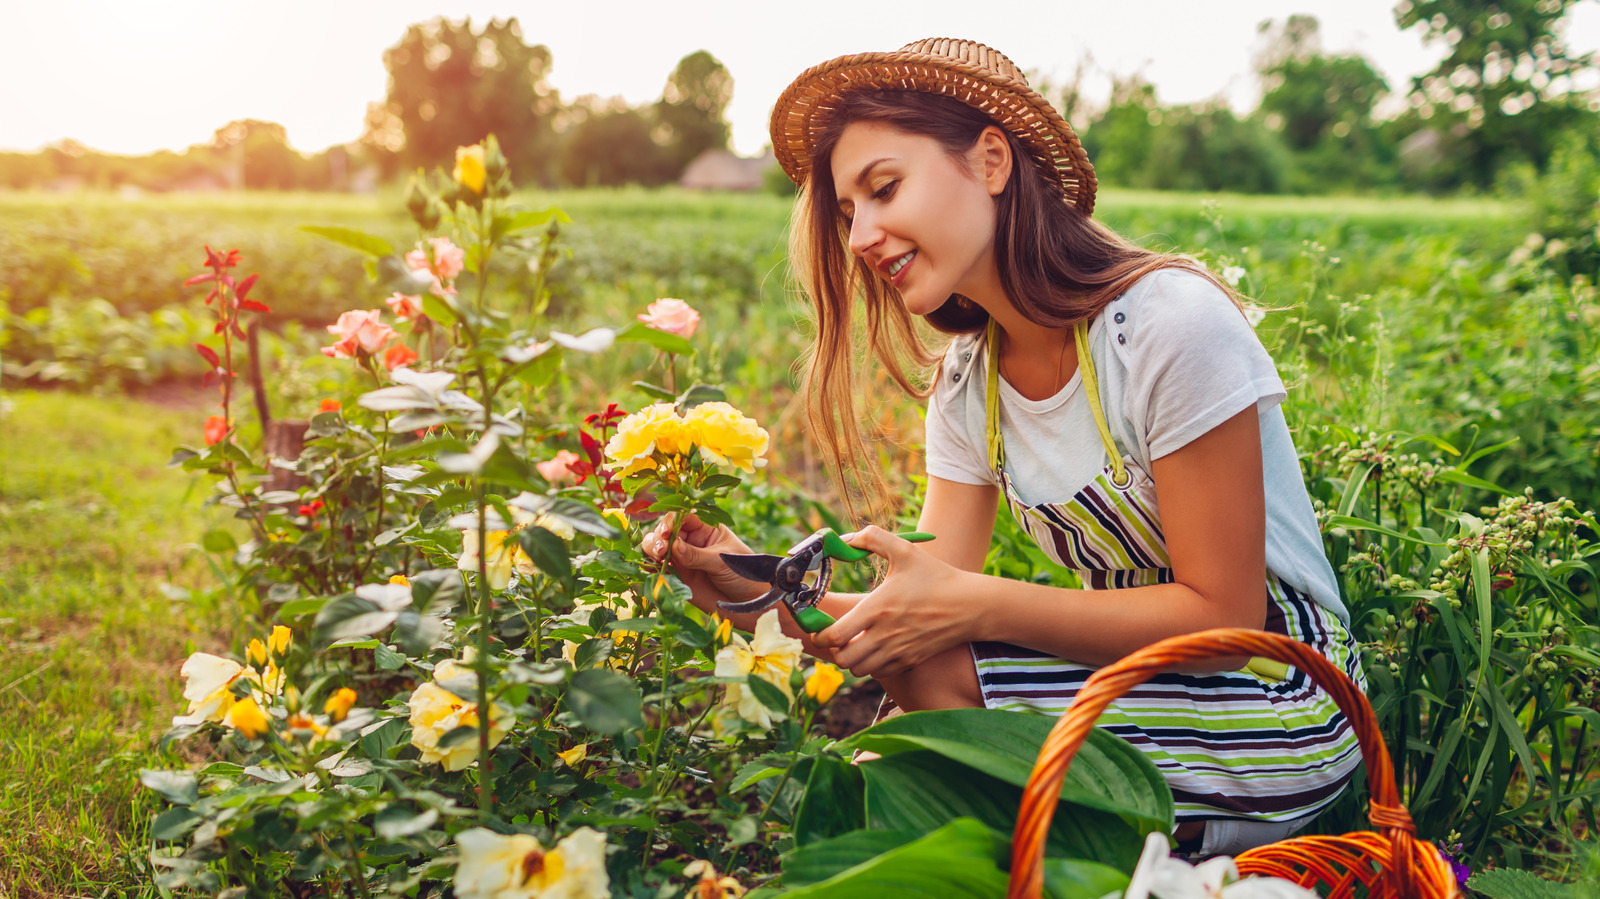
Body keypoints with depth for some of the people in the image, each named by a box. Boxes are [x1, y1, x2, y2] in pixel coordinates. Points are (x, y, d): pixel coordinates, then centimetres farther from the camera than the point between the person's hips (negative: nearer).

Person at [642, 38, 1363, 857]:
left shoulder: (1173, 324, -21)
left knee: (927, 675, -21)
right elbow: (933, 602, -7)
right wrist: (764, 588, -25)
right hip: (1132, 664, 7)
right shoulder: (968, 381, 1)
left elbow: (1224, 613, -21)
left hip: (1280, 706, -6)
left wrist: (974, 604, -29)